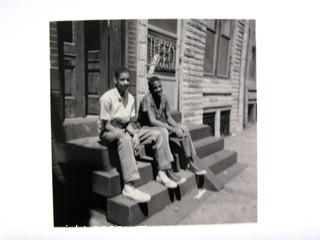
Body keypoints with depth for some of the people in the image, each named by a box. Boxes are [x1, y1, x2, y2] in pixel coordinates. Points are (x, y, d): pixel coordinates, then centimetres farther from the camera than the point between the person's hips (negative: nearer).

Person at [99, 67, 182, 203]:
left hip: (124, 131, 7)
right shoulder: (107, 98, -17)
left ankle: (162, 174, 2)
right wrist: (129, 135, -22)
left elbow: (128, 122, 5)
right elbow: (105, 125, -17)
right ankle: (128, 187, -45)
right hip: (108, 133, -7)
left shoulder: (130, 98, 2)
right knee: (125, 138, -42)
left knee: (156, 134, -4)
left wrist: (135, 135, -16)